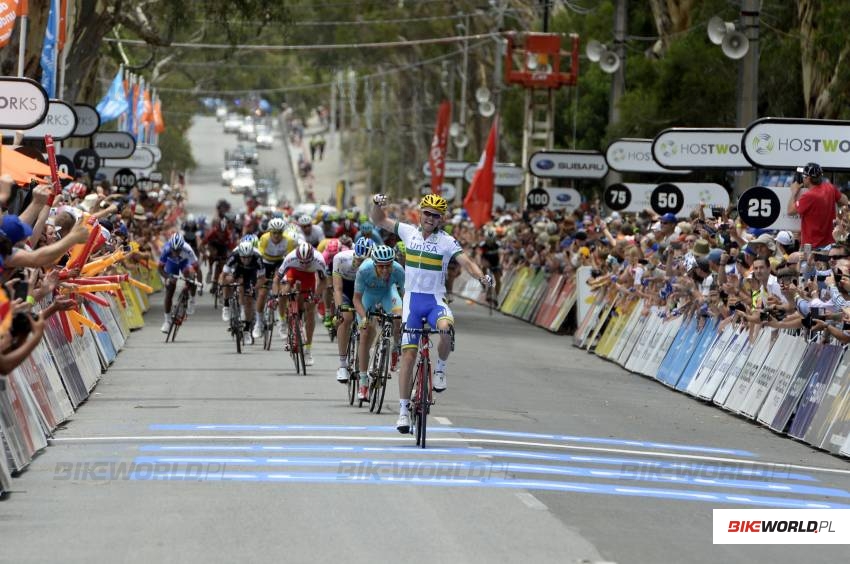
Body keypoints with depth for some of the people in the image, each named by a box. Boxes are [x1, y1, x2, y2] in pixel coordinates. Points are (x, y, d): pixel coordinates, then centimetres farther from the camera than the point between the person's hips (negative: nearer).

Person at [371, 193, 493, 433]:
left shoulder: (447, 241, -5)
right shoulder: (408, 232, 3)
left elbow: (465, 261, -16)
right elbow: (379, 221, 12)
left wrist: (481, 276, -35)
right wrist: (378, 203, -8)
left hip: (435, 299, -2)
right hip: (412, 298, 2)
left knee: (446, 328, -35)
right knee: (408, 354, -2)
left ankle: (440, 367, -5)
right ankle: (404, 409, 4)